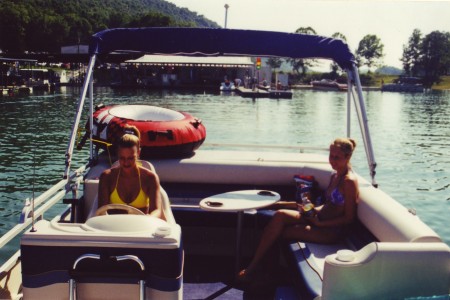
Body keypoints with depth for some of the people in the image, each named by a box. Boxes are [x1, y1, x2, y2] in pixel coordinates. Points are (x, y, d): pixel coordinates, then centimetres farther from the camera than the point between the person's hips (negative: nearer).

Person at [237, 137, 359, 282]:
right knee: (280, 215, -16)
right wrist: (313, 209, 1)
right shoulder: (335, 176, 13)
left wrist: (320, 223, -16)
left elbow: (349, 218, -15)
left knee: (279, 231, -16)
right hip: (319, 220, 8)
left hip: (332, 231, -8)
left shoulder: (349, 181, -14)